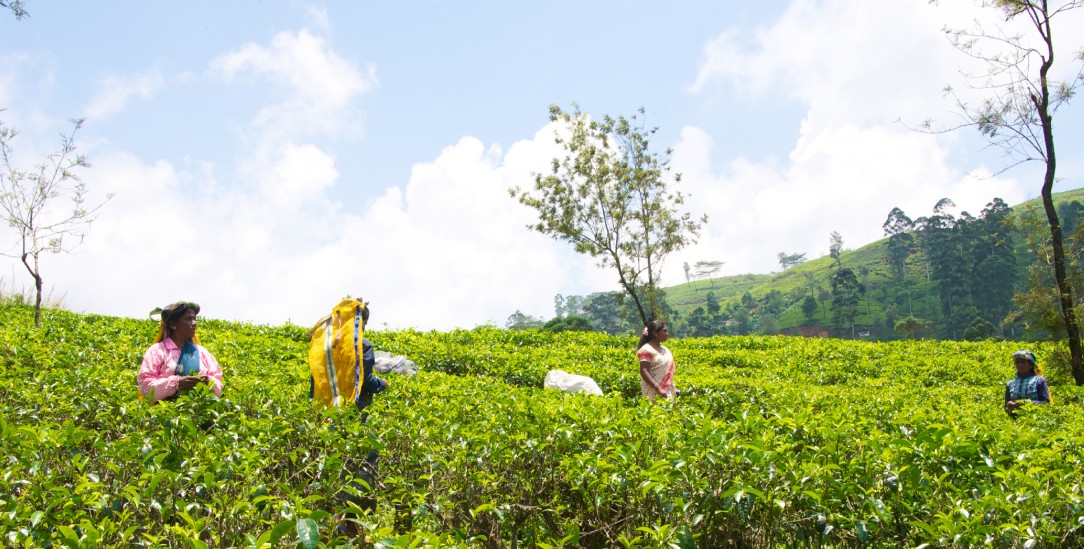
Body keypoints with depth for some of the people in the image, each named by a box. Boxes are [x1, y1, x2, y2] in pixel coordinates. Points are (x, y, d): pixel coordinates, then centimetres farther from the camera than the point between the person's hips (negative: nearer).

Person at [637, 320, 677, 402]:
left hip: (668, 391, 8)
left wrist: (673, 388, 12)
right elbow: (644, 372, -19)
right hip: (654, 392, -8)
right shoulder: (647, 350, -11)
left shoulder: (664, 349, 15)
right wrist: (658, 389, -25)